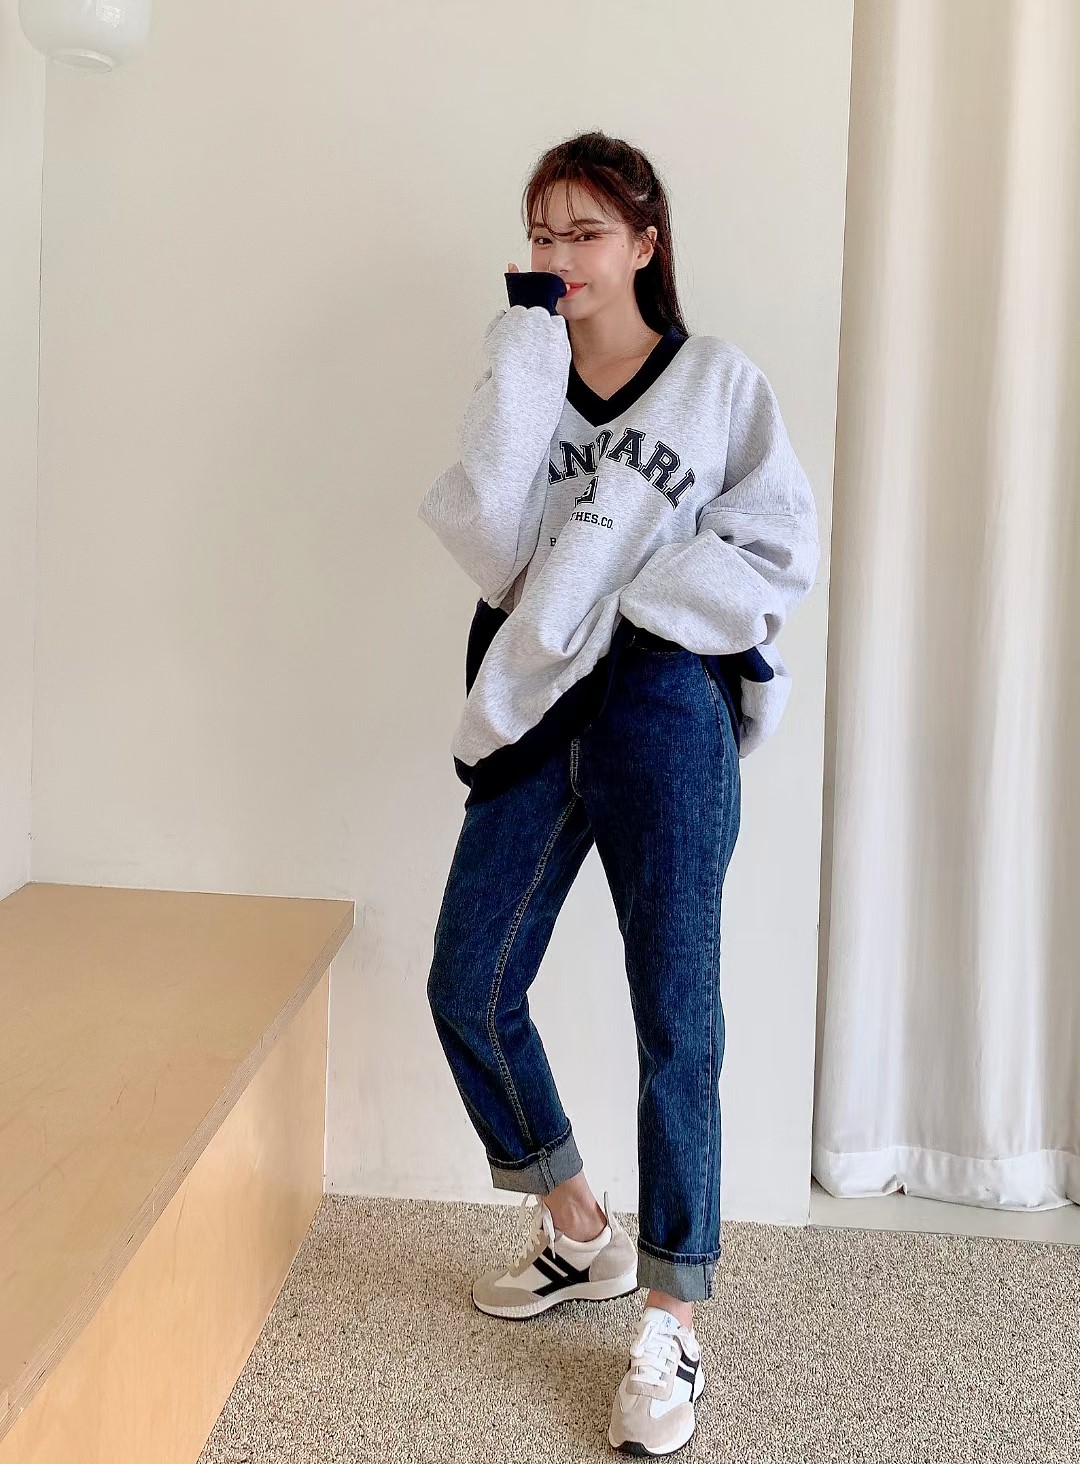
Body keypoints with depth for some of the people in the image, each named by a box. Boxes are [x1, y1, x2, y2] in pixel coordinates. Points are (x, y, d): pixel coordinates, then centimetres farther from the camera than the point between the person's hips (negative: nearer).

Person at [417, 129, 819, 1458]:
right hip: (536, 715, 4)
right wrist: (524, 351, -10)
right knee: (468, 988, 5)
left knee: (674, 1017, -2)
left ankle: (671, 1324, 9)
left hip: (665, 715, -4)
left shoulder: (720, 383, 3)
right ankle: (579, 1234, 27)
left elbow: (782, 548, -4)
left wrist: (633, 612, -10)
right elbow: (489, 535, -7)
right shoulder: (525, 382, 11)